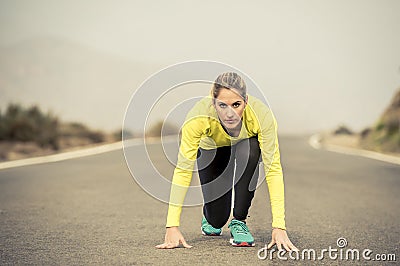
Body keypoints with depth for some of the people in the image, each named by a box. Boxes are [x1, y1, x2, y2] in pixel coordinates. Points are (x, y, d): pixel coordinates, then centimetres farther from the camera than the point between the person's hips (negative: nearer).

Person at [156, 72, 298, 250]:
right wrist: (172, 227, -39)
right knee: (217, 220, -9)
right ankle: (209, 215, 31)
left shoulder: (262, 115, -39)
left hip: (247, 146, 0)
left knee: (248, 150, -37)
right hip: (211, 150, 0)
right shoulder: (198, 118, -39)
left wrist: (279, 226, -43)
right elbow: (183, 170, -35)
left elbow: (273, 169, -37)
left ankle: (239, 222, -15)